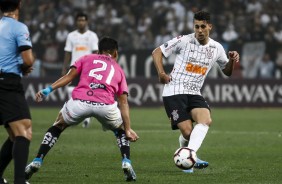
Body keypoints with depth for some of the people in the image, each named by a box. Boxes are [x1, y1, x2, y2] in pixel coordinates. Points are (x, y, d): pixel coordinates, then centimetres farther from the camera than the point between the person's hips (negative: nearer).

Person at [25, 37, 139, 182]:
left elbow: (69, 76, 11)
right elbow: (123, 102, 22)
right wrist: (128, 129, 18)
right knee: (120, 131, 31)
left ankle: (36, 163, 20)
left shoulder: (87, 58, 29)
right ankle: (126, 164, 12)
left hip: (79, 102, 0)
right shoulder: (118, 70, 30)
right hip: (105, 105, 0)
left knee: (57, 128, 27)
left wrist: (48, 90, 7)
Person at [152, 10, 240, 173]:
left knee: (206, 120, -27)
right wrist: (161, 73, -12)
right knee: (188, 132, -15)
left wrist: (232, 61, -2)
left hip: (194, 93, 4)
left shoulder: (217, 48, 6)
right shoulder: (183, 41, -7)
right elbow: (157, 52, 1)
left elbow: (227, 71, 19)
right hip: (174, 92, -4)